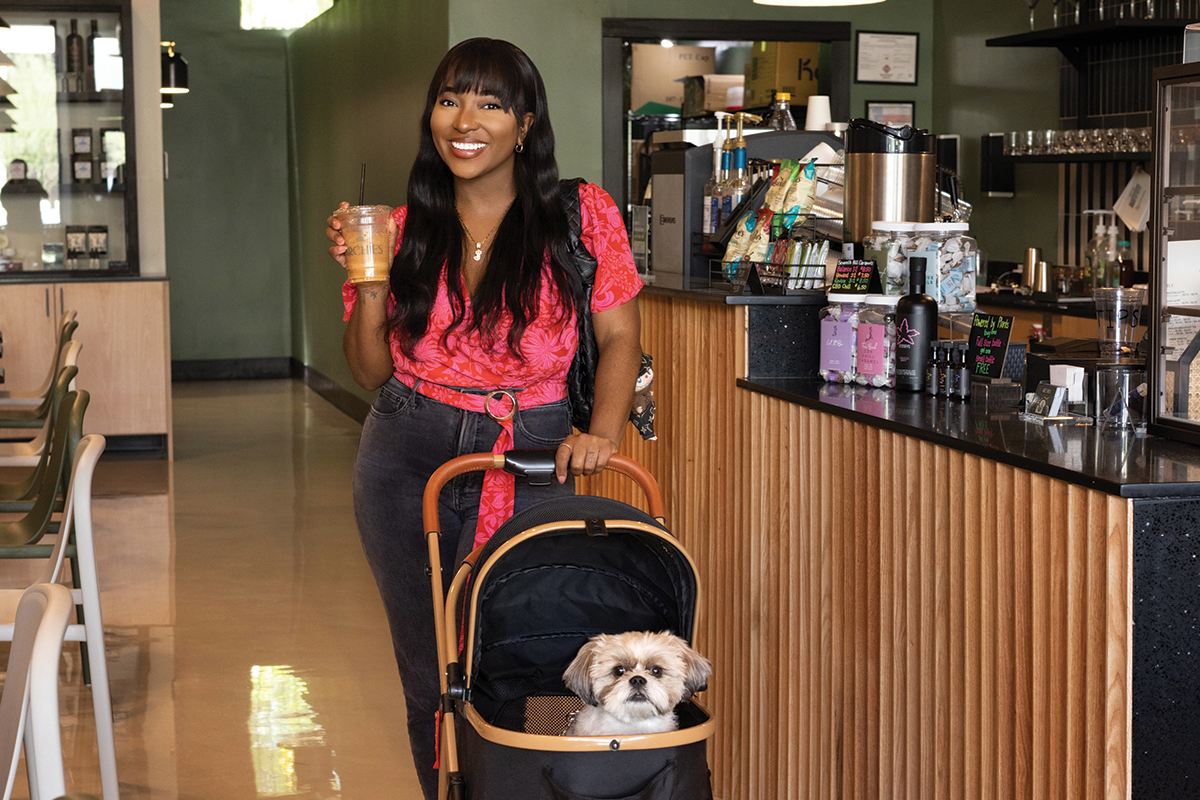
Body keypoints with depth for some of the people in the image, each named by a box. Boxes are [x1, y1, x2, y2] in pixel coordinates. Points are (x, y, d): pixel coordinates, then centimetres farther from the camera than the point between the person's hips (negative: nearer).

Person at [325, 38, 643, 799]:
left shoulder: (582, 215, -1)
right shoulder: (406, 230, 5)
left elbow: (620, 338, -2)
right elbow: (373, 372, 8)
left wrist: (605, 429, -18)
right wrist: (367, 283, -7)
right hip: (408, 459, 3)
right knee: (431, 674, 10)